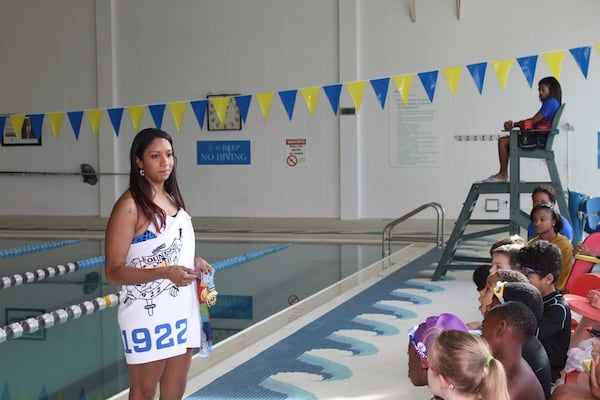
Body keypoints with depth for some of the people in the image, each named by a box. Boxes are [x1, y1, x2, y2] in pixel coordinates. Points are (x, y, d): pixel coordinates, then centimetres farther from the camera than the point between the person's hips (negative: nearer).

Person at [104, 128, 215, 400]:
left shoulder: (172, 199, 10)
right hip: (148, 314, -7)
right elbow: (114, 272, -17)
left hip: (181, 310, 8)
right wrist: (164, 273, -28)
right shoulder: (130, 206, -14)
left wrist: (194, 264, 3)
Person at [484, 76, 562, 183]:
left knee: (503, 141, -11)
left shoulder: (551, 102, -12)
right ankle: (503, 173, 9)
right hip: (537, 137, 11)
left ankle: (503, 174, -6)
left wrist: (514, 124, -6)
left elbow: (533, 121, -16)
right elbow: (534, 120, 15)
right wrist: (514, 124, 5)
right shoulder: (552, 103, 19)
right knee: (504, 141, 15)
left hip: (539, 139, -11)